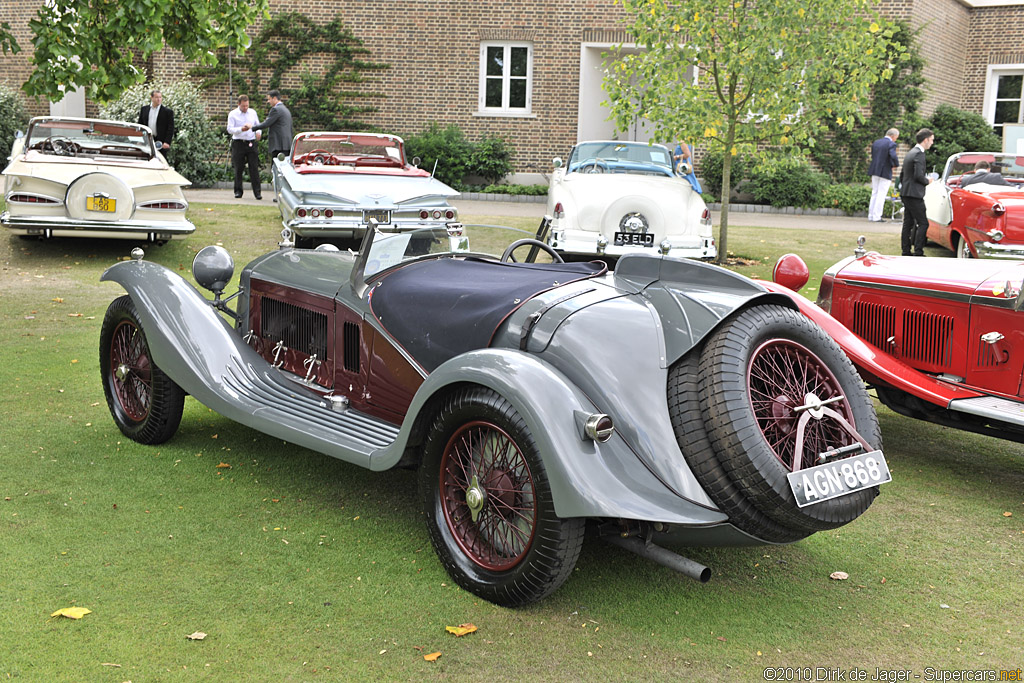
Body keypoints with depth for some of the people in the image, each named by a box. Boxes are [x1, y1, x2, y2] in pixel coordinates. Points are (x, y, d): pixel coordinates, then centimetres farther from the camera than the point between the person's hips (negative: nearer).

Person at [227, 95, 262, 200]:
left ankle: (257, 192, -4)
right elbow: (230, 129, -6)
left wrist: (258, 132, -5)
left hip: (251, 143, 2)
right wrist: (241, 129, -22)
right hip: (238, 143, -2)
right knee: (238, 169, 2)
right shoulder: (233, 114, 1)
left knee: (254, 168, -4)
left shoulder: (253, 112, 12)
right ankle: (238, 191, 12)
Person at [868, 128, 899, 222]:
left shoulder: (876, 142, 10)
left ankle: (871, 215, 14)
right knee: (881, 195, -1)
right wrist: (896, 165, -6)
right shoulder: (891, 144, -11)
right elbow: (893, 156, -26)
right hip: (885, 172, -6)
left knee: (874, 194, 13)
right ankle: (876, 216, -2)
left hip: (875, 172, 6)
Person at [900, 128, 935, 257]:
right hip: (914, 194, -10)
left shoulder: (910, 153, 16)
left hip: (905, 193, 10)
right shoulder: (919, 154, -13)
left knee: (908, 223, 10)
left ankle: (906, 251, 11)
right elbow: (918, 175, -21)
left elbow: (902, 175, 21)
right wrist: (927, 181, -4)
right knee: (923, 223, -7)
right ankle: (918, 252, -9)